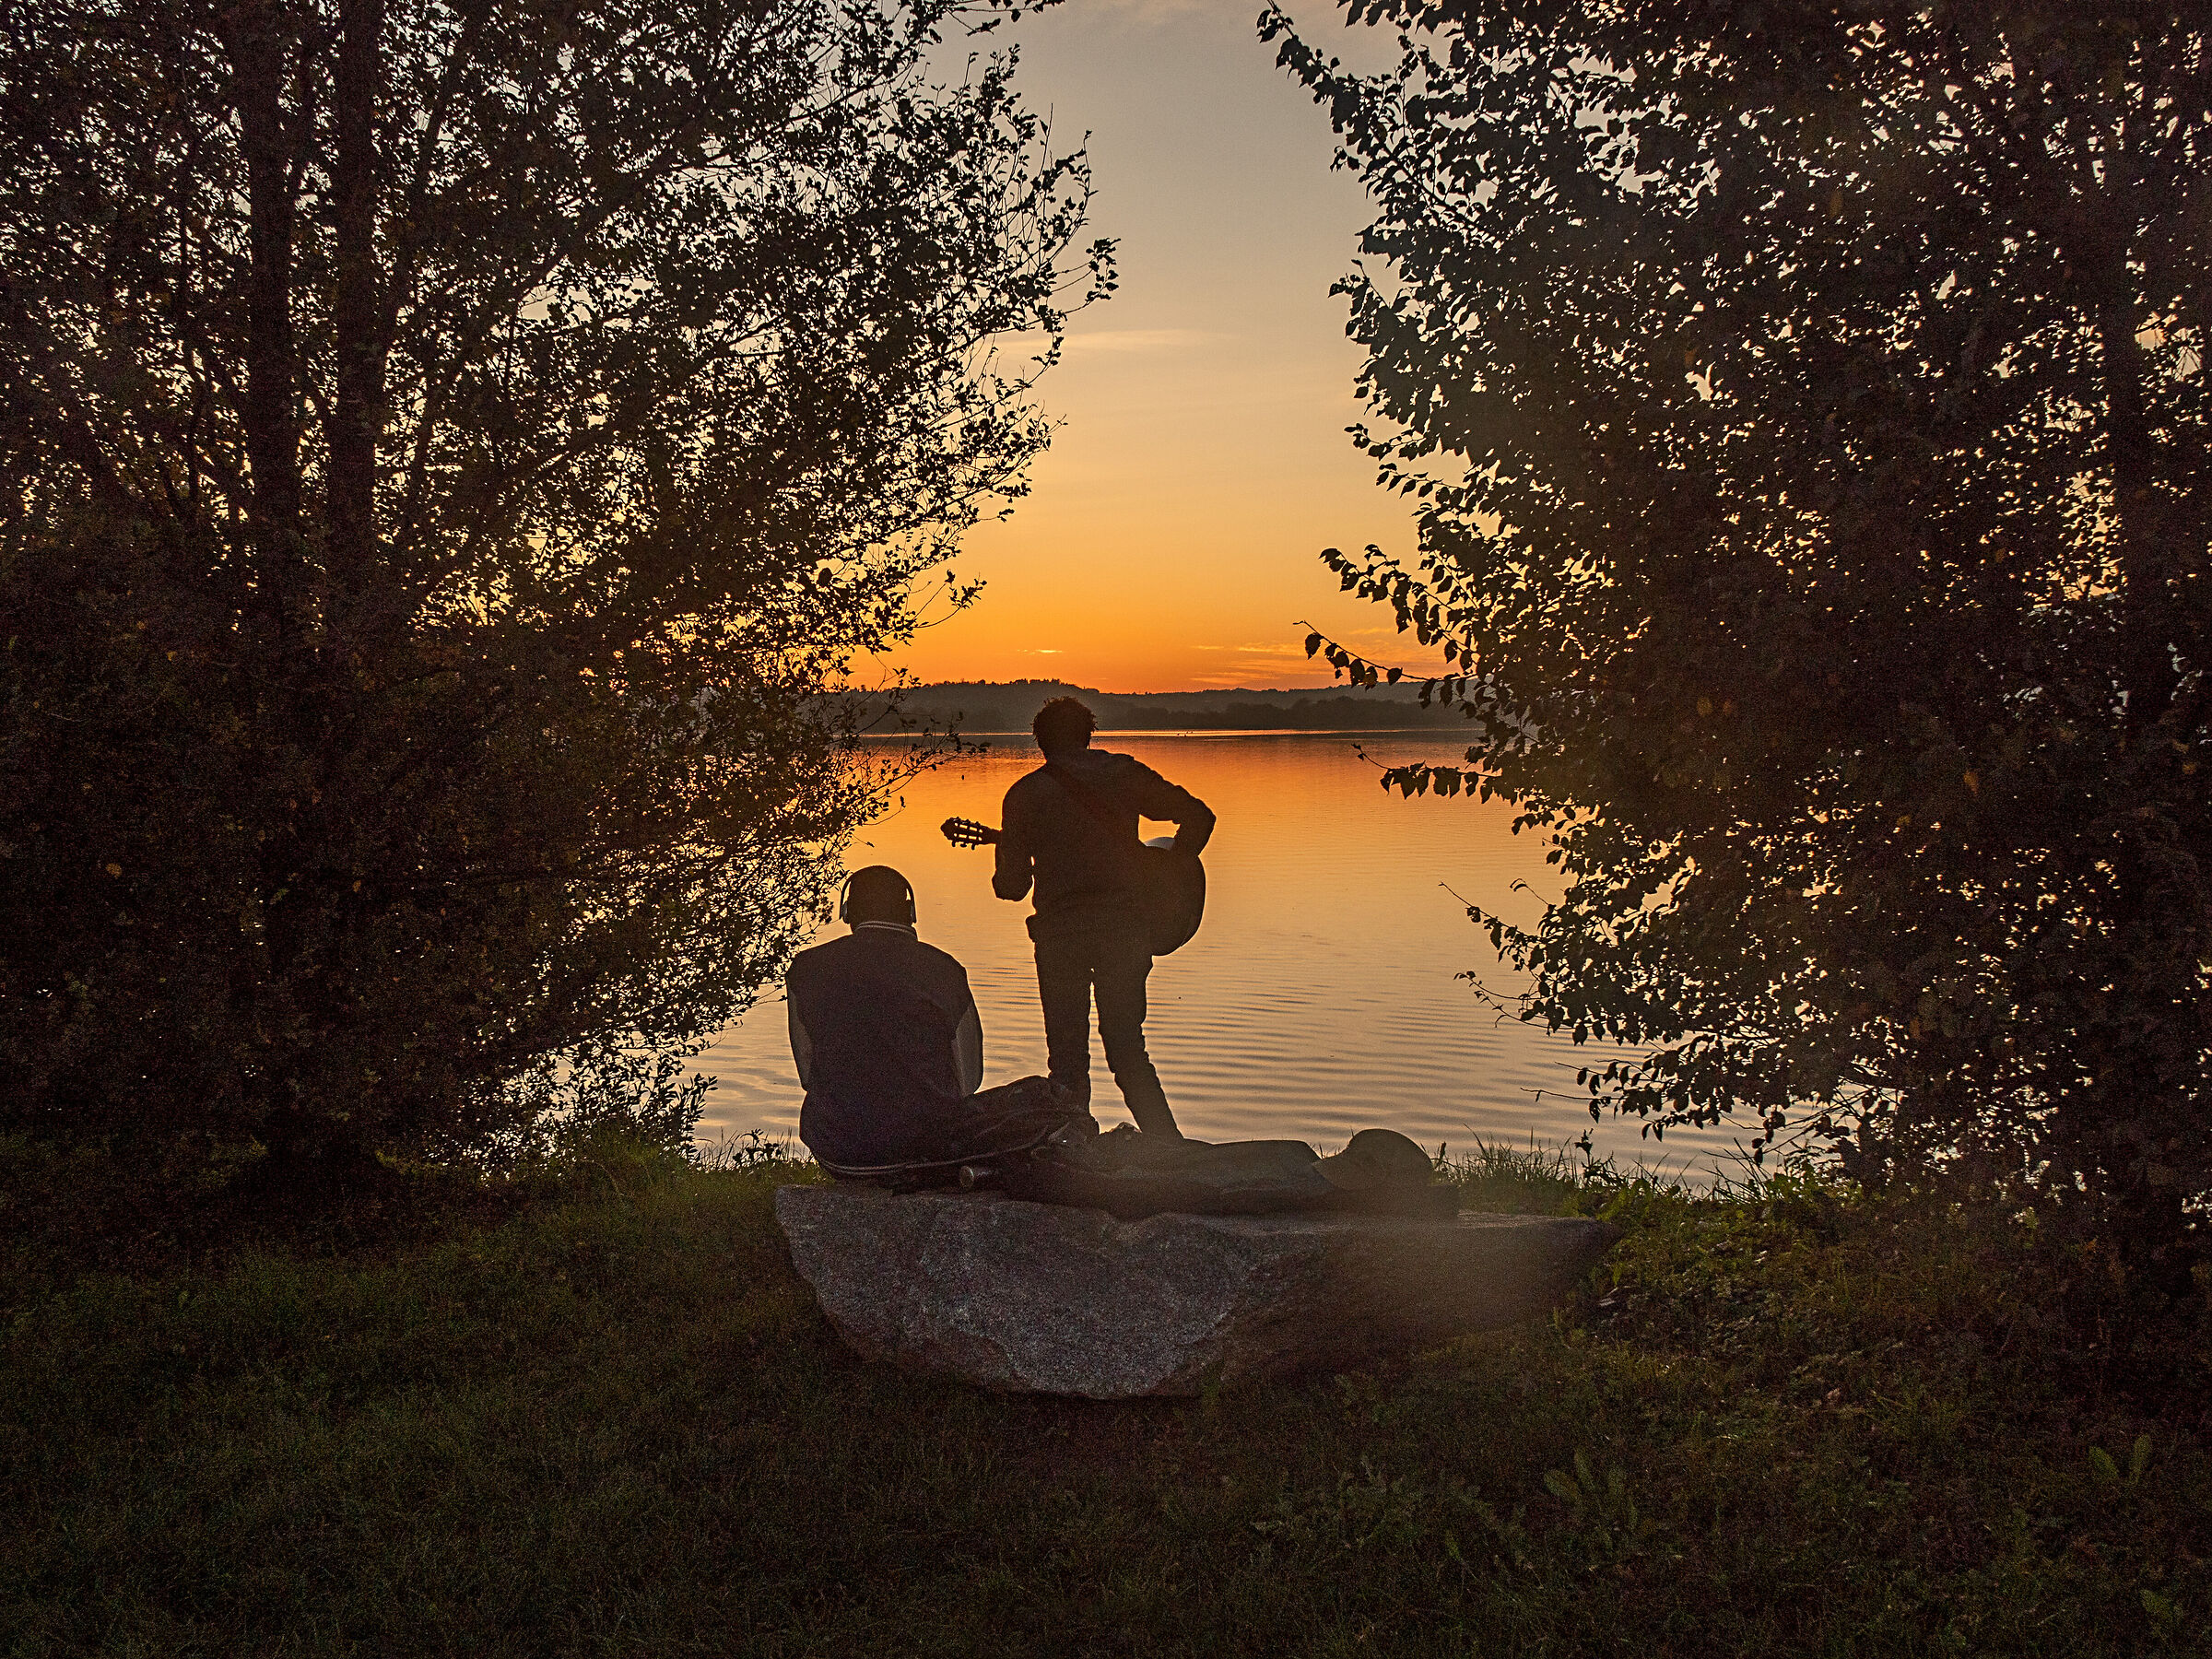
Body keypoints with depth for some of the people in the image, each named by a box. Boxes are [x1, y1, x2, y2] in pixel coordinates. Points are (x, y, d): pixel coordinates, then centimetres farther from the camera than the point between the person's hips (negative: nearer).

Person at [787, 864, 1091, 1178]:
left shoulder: (806, 969, 2)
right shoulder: (944, 972, -2)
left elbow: (808, 1076, 9)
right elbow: (968, 1081, 6)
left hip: (836, 1151, 2)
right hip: (930, 1145, -2)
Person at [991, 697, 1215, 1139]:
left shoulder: (1026, 792, 2)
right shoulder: (1125, 774, 6)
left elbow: (1012, 885, 1)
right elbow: (1198, 816, 3)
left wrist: (1004, 877, 23)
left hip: (1059, 931, -2)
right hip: (1124, 926, 2)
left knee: (1068, 1057, 9)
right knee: (1128, 1051, 12)